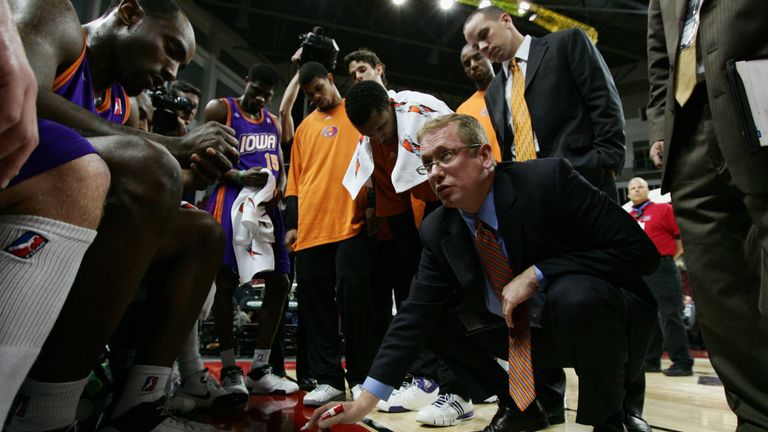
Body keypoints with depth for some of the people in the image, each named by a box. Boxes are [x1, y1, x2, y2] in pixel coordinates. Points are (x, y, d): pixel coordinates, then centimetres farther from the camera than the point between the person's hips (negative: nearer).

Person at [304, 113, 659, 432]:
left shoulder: (549, 179, -23)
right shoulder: (438, 231, -9)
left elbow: (638, 250, -22)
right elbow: (417, 314, -10)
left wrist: (536, 274, -29)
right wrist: (365, 400, -15)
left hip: (597, 314, -4)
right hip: (522, 330, 5)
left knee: (575, 295, -36)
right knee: (435, 319, -5)